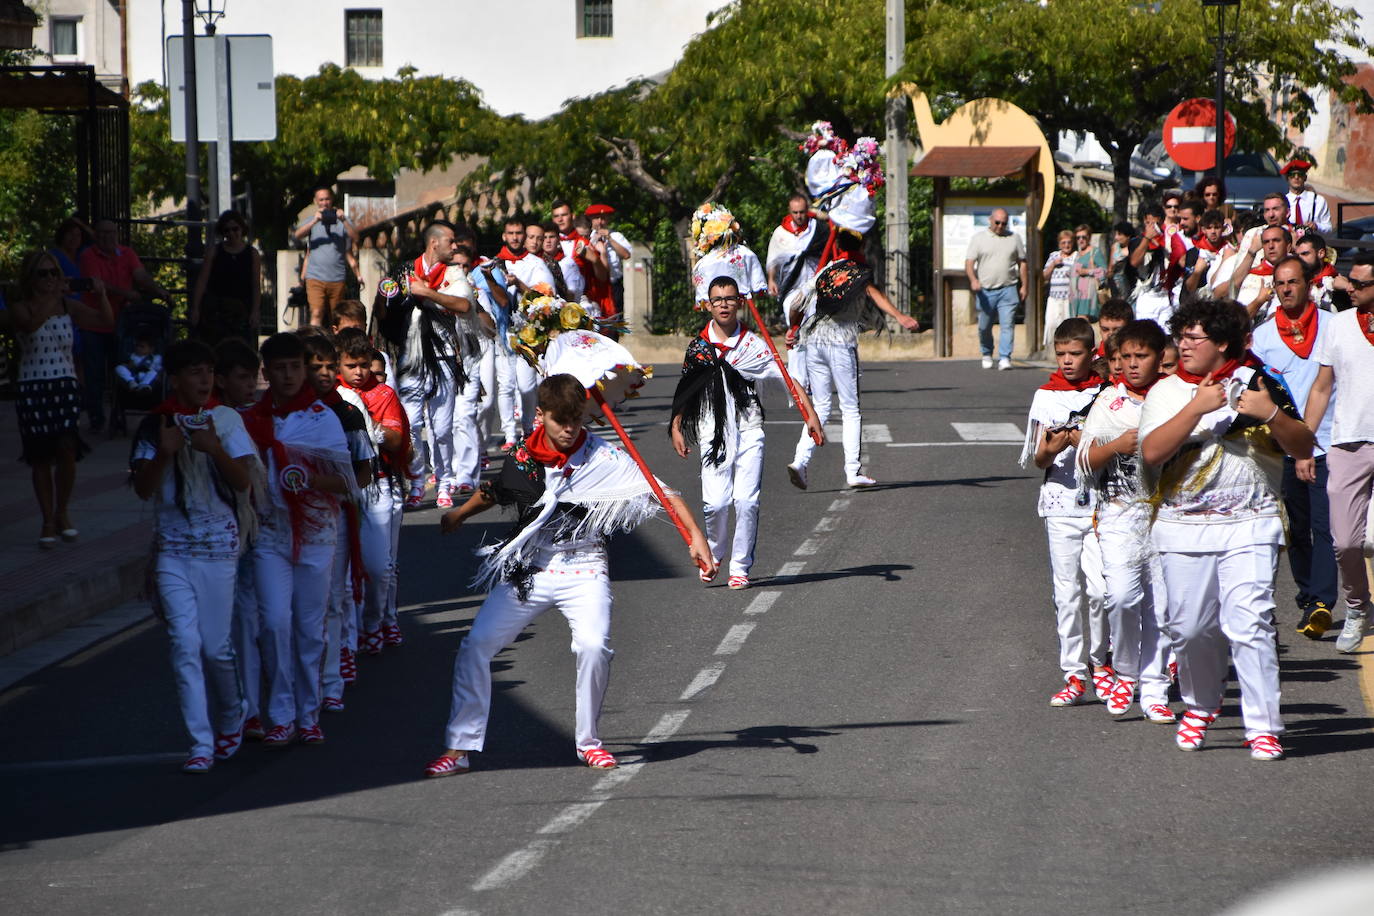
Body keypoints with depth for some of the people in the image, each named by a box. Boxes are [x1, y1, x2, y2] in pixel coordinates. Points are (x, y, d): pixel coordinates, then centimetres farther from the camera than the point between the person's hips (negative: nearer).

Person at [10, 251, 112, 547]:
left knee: (67, 451, -8)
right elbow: (32, 324, -25)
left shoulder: (68, 306, 5)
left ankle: (62, 513, 14)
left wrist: (101, 295, -15)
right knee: (41, 457, 2)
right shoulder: (20, 308, -3)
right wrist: (53, 296, -31)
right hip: (32, 389, -1)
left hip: (65, 387, 1)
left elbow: (106, 322, -1)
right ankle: (48, 522, 13)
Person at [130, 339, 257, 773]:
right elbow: (143, 489, -2)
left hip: (218, 545, 0)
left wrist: (215, 449, -24)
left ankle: (231, 717, 31)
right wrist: (163, 453, -19)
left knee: (216, 647, 2)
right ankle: (200, 745, -6)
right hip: (172, 547, 0)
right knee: (184, 644, -9)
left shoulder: (225, 419, 0)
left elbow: (244, 480, -7)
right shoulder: (155, 424, 1)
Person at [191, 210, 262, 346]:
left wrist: (255, 311, -5)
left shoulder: (252, 254, 7)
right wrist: (195, 308, -4)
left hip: (241, 308, 0)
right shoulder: (214, 252, 6)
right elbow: (201, 281, 3)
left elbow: (256, 286, 4)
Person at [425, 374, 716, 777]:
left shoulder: (604, 458, -11)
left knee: (594, 645, -25)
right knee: (476, 645, -7)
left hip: (583, 569, -3)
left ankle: (588, 741, -3)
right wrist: (459, 514, 38)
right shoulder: (522, 456, 1)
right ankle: (459, 748, 2)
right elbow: (498, 491, 24)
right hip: (528, 571, 3)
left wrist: (695, 536, -28)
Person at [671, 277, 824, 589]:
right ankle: (713, 554, 17)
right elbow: (684, 391, 18)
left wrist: (810, 414, -10)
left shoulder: (753, 345, 2)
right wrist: (676, 428, 13)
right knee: (715, 503, -11)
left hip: (749, 433, 0)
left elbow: (788, 380, 0)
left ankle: (740, 567, 5)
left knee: (746, 501, -9)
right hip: (713, 433, 0)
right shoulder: (698, 346, 7)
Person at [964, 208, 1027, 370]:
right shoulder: (979, 239, 6)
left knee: (1008, 325, -11)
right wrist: (973, 279, -18)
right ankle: (987, 355, 28)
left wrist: (1024, 286, 9)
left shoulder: (1014, 238, 12)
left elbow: (1022, 263, 16)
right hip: (985, 290, 0)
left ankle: (1004, 358, -13)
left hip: (1008, 289, 0)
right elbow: (969, 263, 0)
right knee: (984, 327, 7)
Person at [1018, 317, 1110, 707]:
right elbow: (1040, 460, 2)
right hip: (1061, 503, 1)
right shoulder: (1047, 395, 6)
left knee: (1099, 587, -9)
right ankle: (1073, 676, 5)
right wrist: (1055, 446, -19)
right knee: (1067, 592, 0)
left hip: (1100, 502, -1)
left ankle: (1098, 662, 13)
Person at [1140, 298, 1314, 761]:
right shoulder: (1166, 392, 7)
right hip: (1183, 527, 2)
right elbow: (1152, 452, -10)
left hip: (1249, 525, -2)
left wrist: (1272, 414, -15)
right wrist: (1197, 408, -17)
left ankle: (1263, 726, -9)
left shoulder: (1258, 384, 5)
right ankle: (1200, 706, 32)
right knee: (1191, 627, 6)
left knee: (1249, 623, -13)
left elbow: (1304, 448, 3)